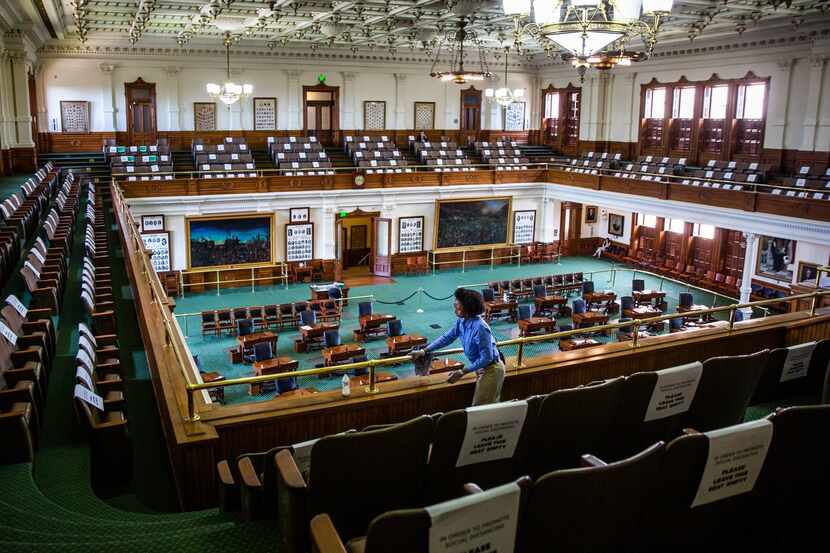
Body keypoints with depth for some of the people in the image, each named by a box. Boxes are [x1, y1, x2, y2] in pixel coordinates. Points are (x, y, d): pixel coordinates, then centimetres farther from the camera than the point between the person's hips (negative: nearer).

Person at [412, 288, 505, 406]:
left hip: (491, 370, -8)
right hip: (481, 368, 8)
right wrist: (424, 351, 2)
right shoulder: (461, 321, -7)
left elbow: (486, 358, -28)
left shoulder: (480, 328, -32)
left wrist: (462, 372, -26)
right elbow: (447, 337, 7)